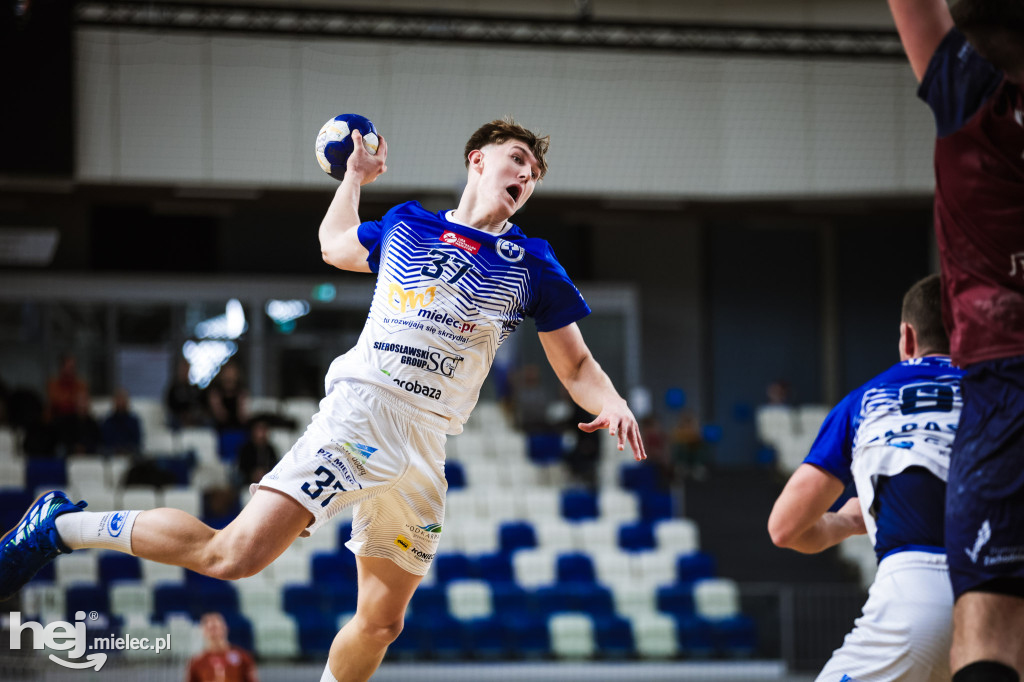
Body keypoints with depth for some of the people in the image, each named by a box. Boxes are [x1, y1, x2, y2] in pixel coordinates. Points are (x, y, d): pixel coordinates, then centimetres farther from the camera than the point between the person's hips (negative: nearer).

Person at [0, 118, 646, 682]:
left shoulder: (531, 264, 11)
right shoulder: (404, 225, 11)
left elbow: (576, 364, 15)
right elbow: (335, 246, 31)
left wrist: (613, 405, -2)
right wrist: (355, 176, 36)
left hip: (425, 452, 4)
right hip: (362, 410, -4)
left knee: (381, 623, 3)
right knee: (235, 554, -21)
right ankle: (62, 525, -8)